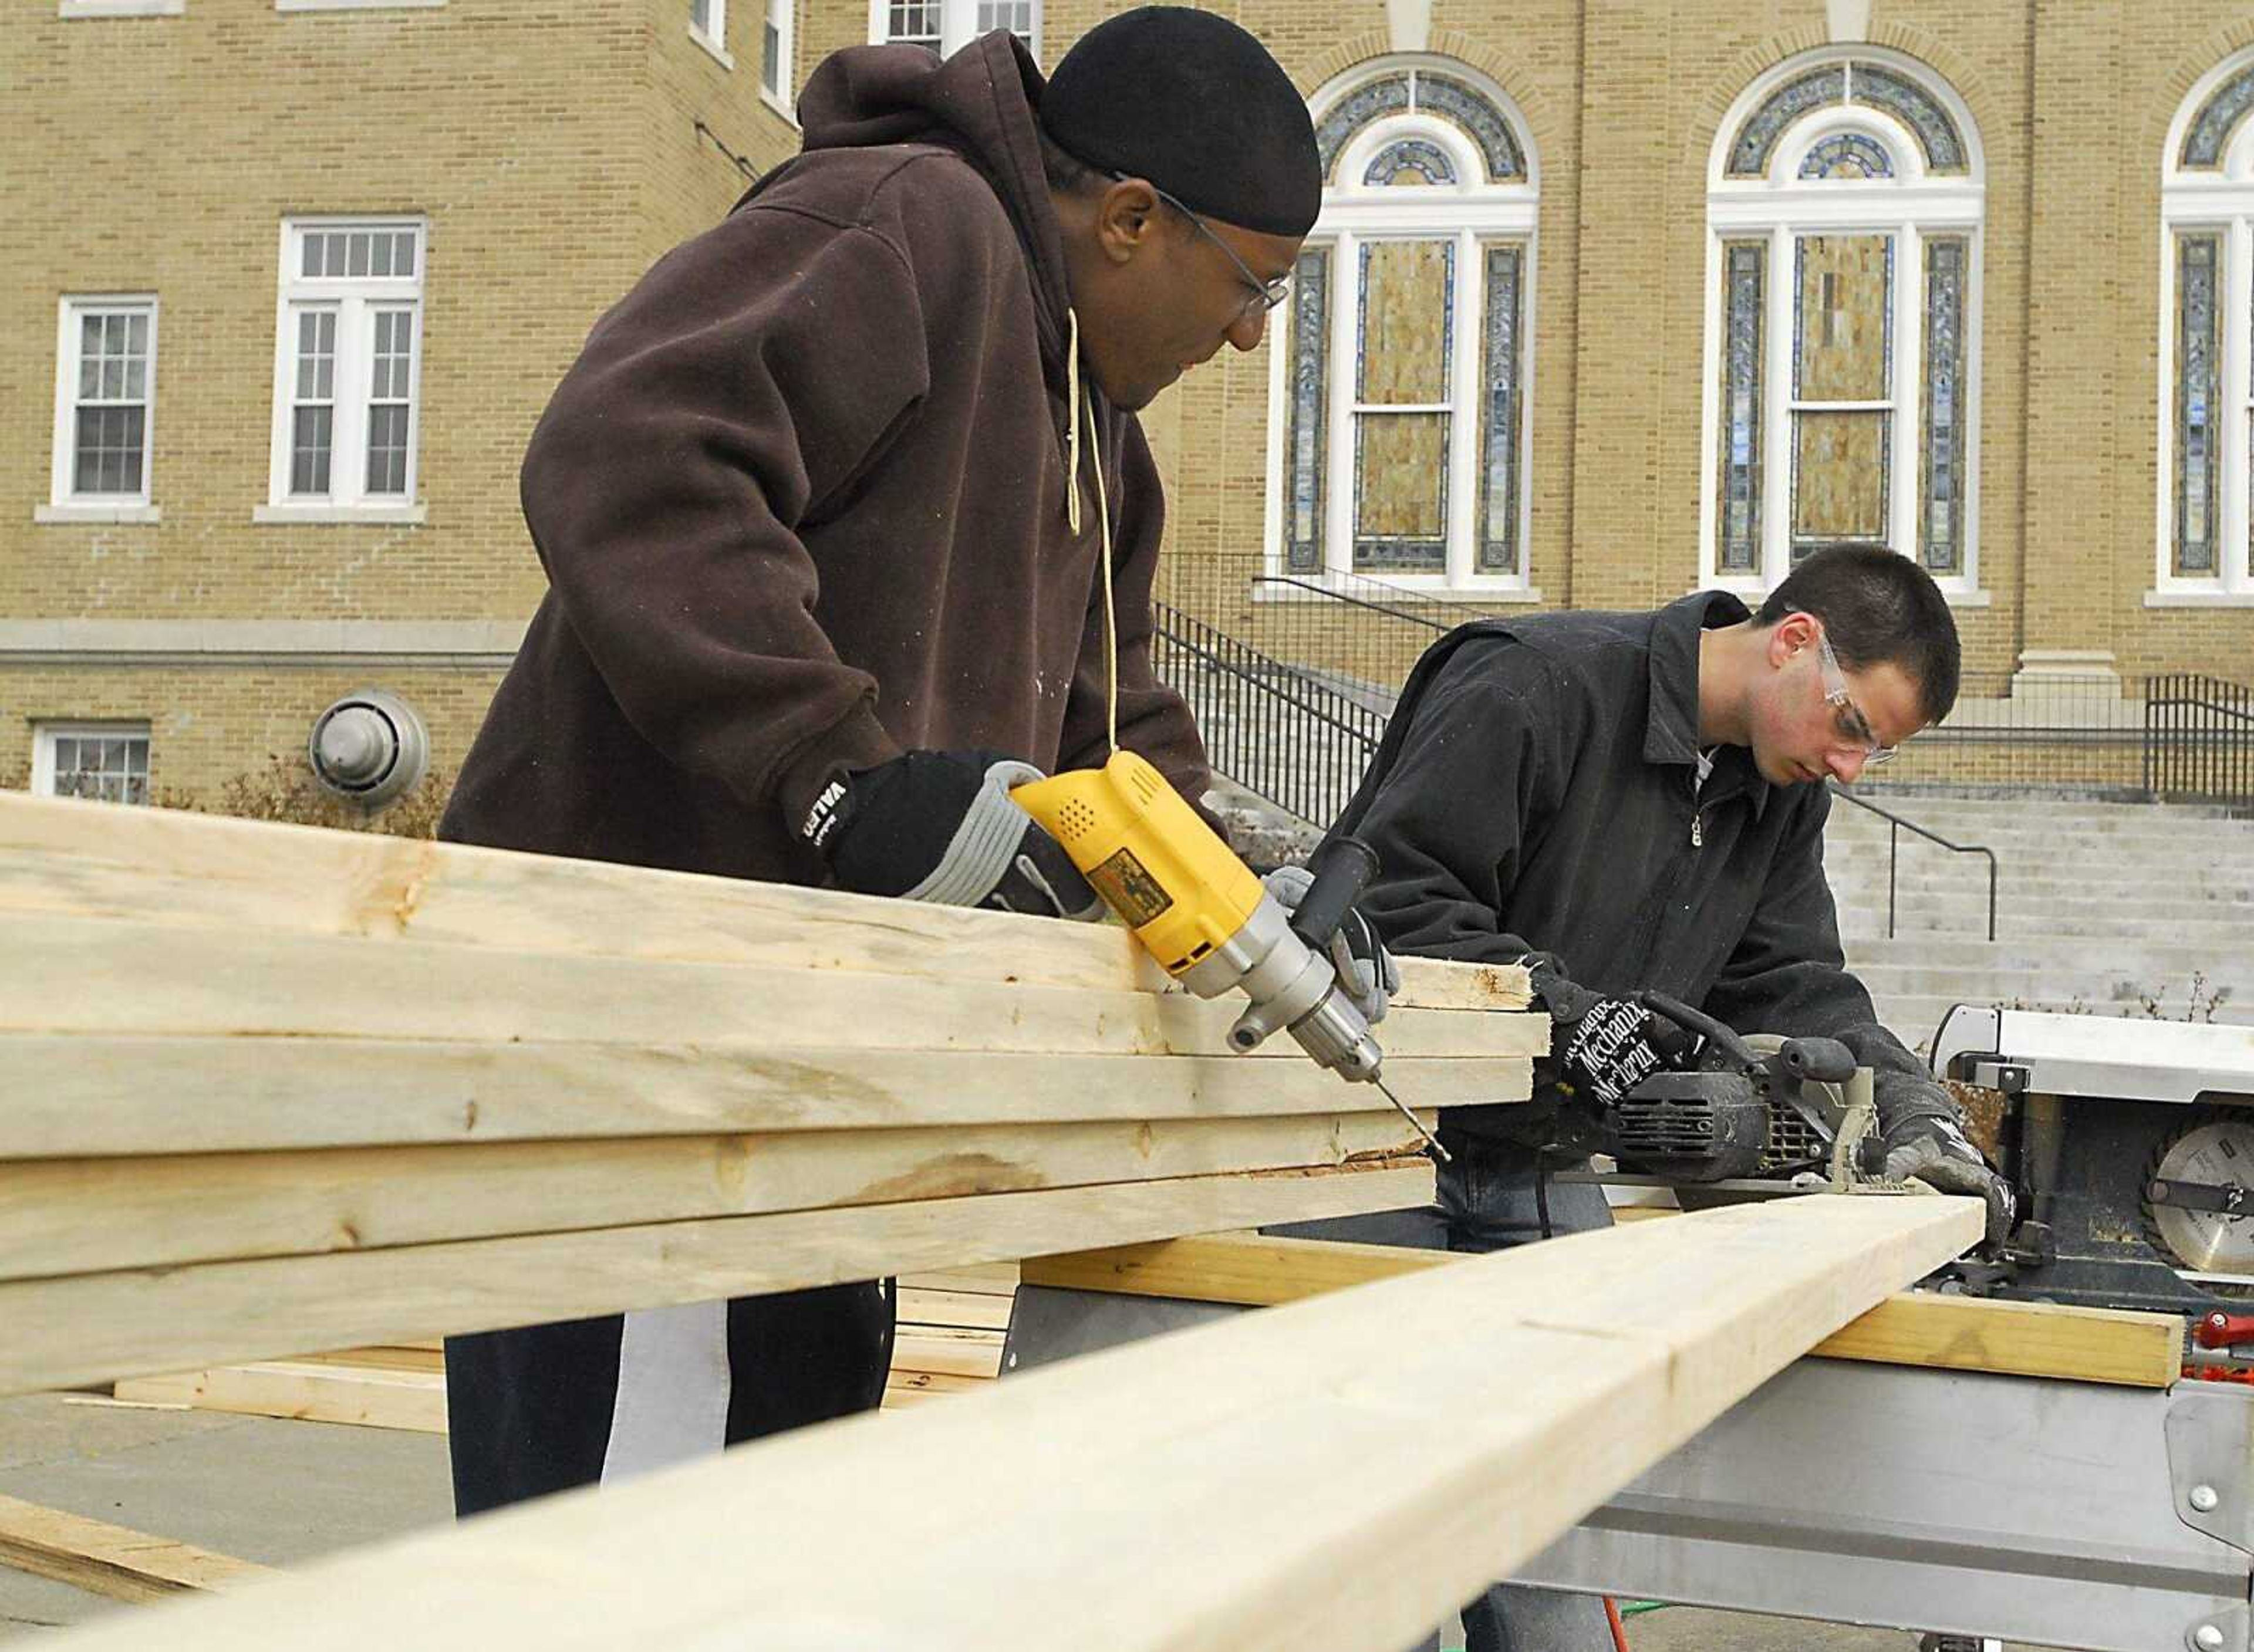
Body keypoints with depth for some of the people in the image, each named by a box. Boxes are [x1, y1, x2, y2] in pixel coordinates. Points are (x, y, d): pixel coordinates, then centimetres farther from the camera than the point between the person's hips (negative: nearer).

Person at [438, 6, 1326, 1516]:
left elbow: (1097, 706, 27)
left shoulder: (1096, 424, 21)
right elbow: (625, 458, -26)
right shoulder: (904, 227, -12)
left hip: (811, 1038, 11)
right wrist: (848, 772, -30)